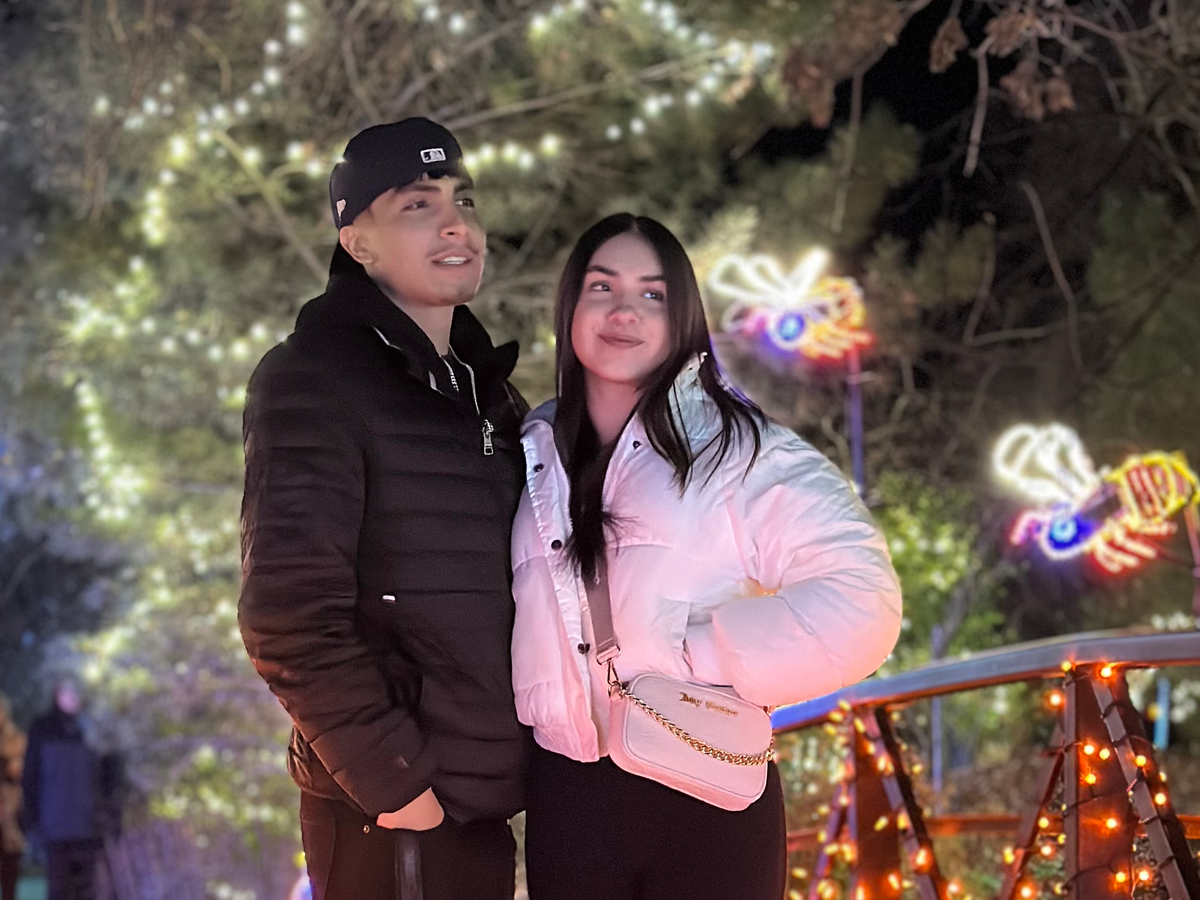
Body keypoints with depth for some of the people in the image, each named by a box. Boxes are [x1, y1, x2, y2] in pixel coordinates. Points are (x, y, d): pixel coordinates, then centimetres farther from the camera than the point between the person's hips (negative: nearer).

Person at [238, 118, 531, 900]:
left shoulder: (488, 387, 13)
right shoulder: (316, 381, -11)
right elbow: (290, 614, -18)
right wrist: (391, 777, -18)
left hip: (485, 797, 7)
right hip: (393, 809, -7)